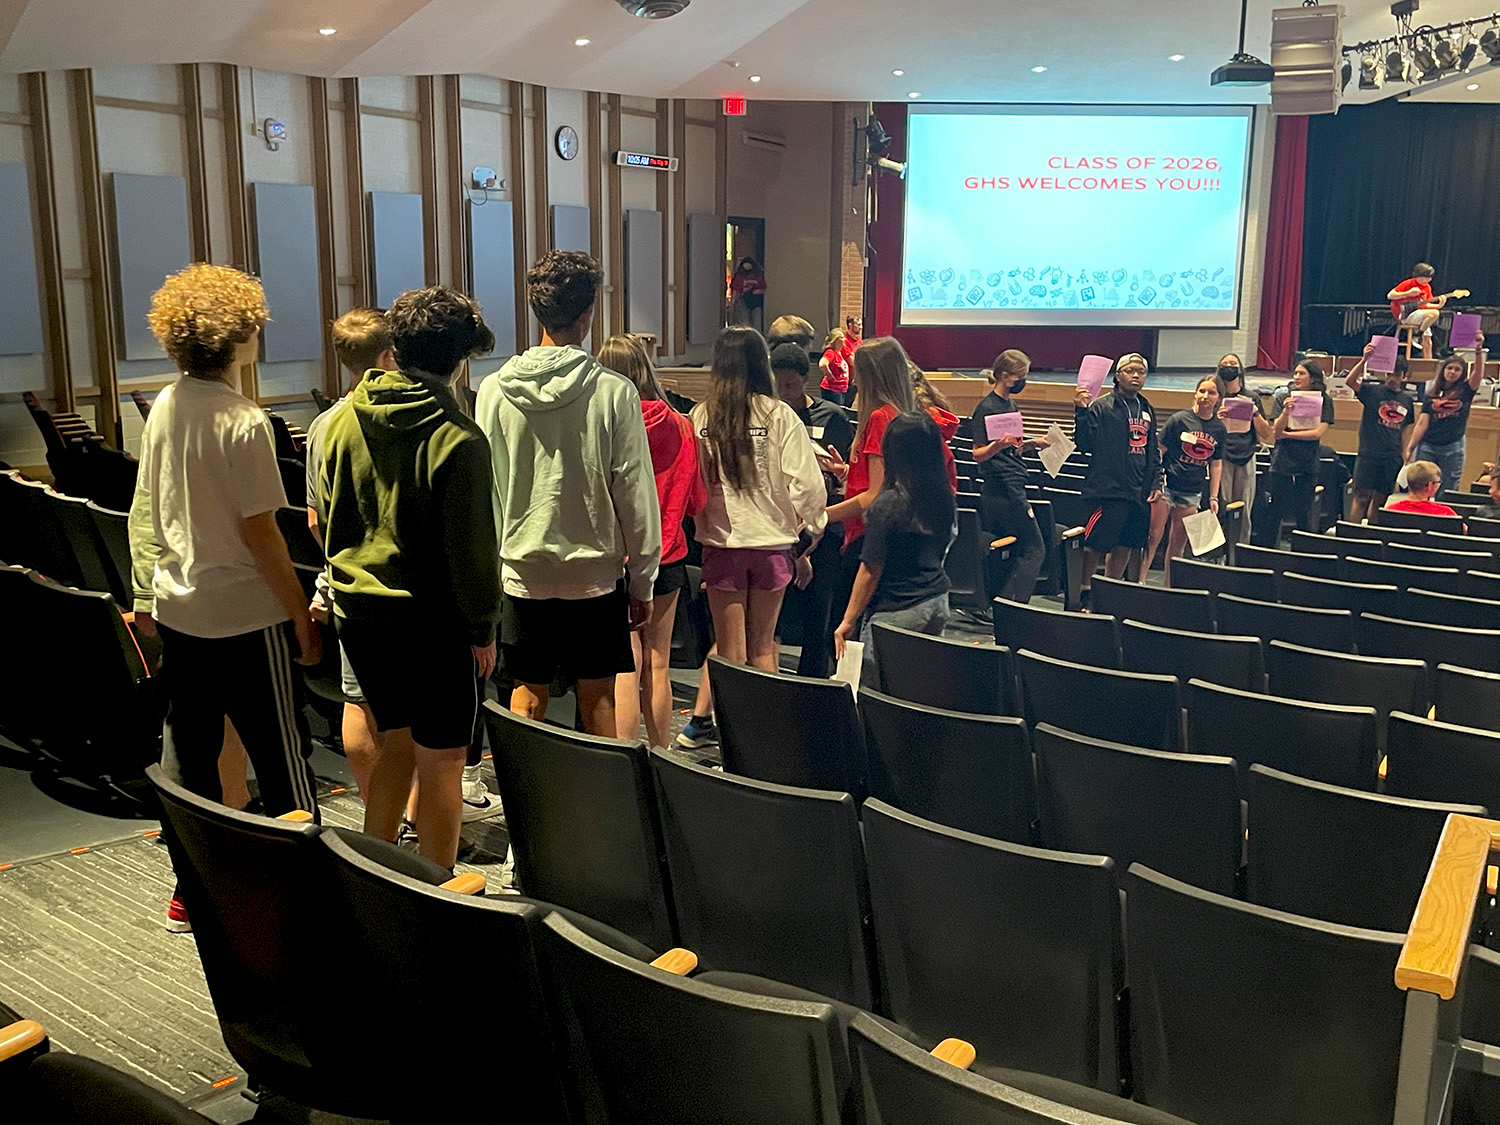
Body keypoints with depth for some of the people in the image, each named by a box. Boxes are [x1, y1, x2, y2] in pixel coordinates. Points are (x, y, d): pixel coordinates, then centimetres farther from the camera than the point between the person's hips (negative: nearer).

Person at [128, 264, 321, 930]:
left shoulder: (163, 409, 4)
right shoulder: (242, 421, -18)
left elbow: (146, 512, 11)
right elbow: (259, 533, -18)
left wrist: (146, 594, 20)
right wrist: (301, 617, -11)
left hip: (177, 609, 7)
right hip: (245, 614, -7)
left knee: (188, 751, 14)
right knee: (281, 755, 4)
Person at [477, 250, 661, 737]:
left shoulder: (494, 391, -4)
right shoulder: (613, 393, -12)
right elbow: (635, 495, -9)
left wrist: (490, 564, 14)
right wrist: (642, 583, 1)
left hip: (522, 571, 2)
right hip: (595, 572, -2)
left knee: (527, 695, 13)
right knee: (597, 698, 9)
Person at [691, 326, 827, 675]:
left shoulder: (701, 417, -6)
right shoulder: (779, 415, -7)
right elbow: (806, 485, -10)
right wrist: (810, 532, 6)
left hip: (721, 543, 0)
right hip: (771, 542, 0)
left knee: (730, 653, 9)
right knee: (763, 647, 15)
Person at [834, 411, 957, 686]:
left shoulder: (889, 504, -17)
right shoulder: (946, 499, 1)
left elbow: (871, 572, -13)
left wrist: (847, 622, -3)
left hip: (896, 614, -7)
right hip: (937, 606, 7)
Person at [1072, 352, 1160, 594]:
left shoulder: (1147, 410, 16)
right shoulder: (1101, 406, -6)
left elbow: (1153, 451, 22)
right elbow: (1085, 443, -14)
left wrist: (1154, 484, 14)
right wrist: (1081, 412, -26)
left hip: (1140, 492, 7)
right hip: (1110, 489, -7)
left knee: (1125, 547, 12)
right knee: (1095, 545, -4)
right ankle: (1084, 592, 9)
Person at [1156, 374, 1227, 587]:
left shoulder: (1219, 430, 6)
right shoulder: (1179, 419, -6)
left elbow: (1216, 464, 12)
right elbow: (1159, 451, -6)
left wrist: (1213, 497, 9)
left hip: (1192, 492, 4)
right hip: (1167, 484, -4)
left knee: (1178, 543, 10)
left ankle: (1168, 587, 19)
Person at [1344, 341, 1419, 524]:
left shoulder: (1407, 400, 10)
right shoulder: (1373, 391, -1)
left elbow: (1406, 430, 16)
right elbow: (1350, 381, -19)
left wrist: (1406, 455, 11)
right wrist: (1364, 361, -31)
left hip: (1392, 457, 4)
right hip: (1368, 454, -4)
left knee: (1380, 499, 8)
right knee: (1362, 496, -5)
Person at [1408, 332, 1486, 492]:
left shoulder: (1465, 391, 6)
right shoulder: (1431, 394, 8)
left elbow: (1478, 372, -13)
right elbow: (1422, 424, 5)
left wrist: (1478, 350, -28)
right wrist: (1410, 448, 1)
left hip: (1453, 448, -1)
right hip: (1427, 446, 1)